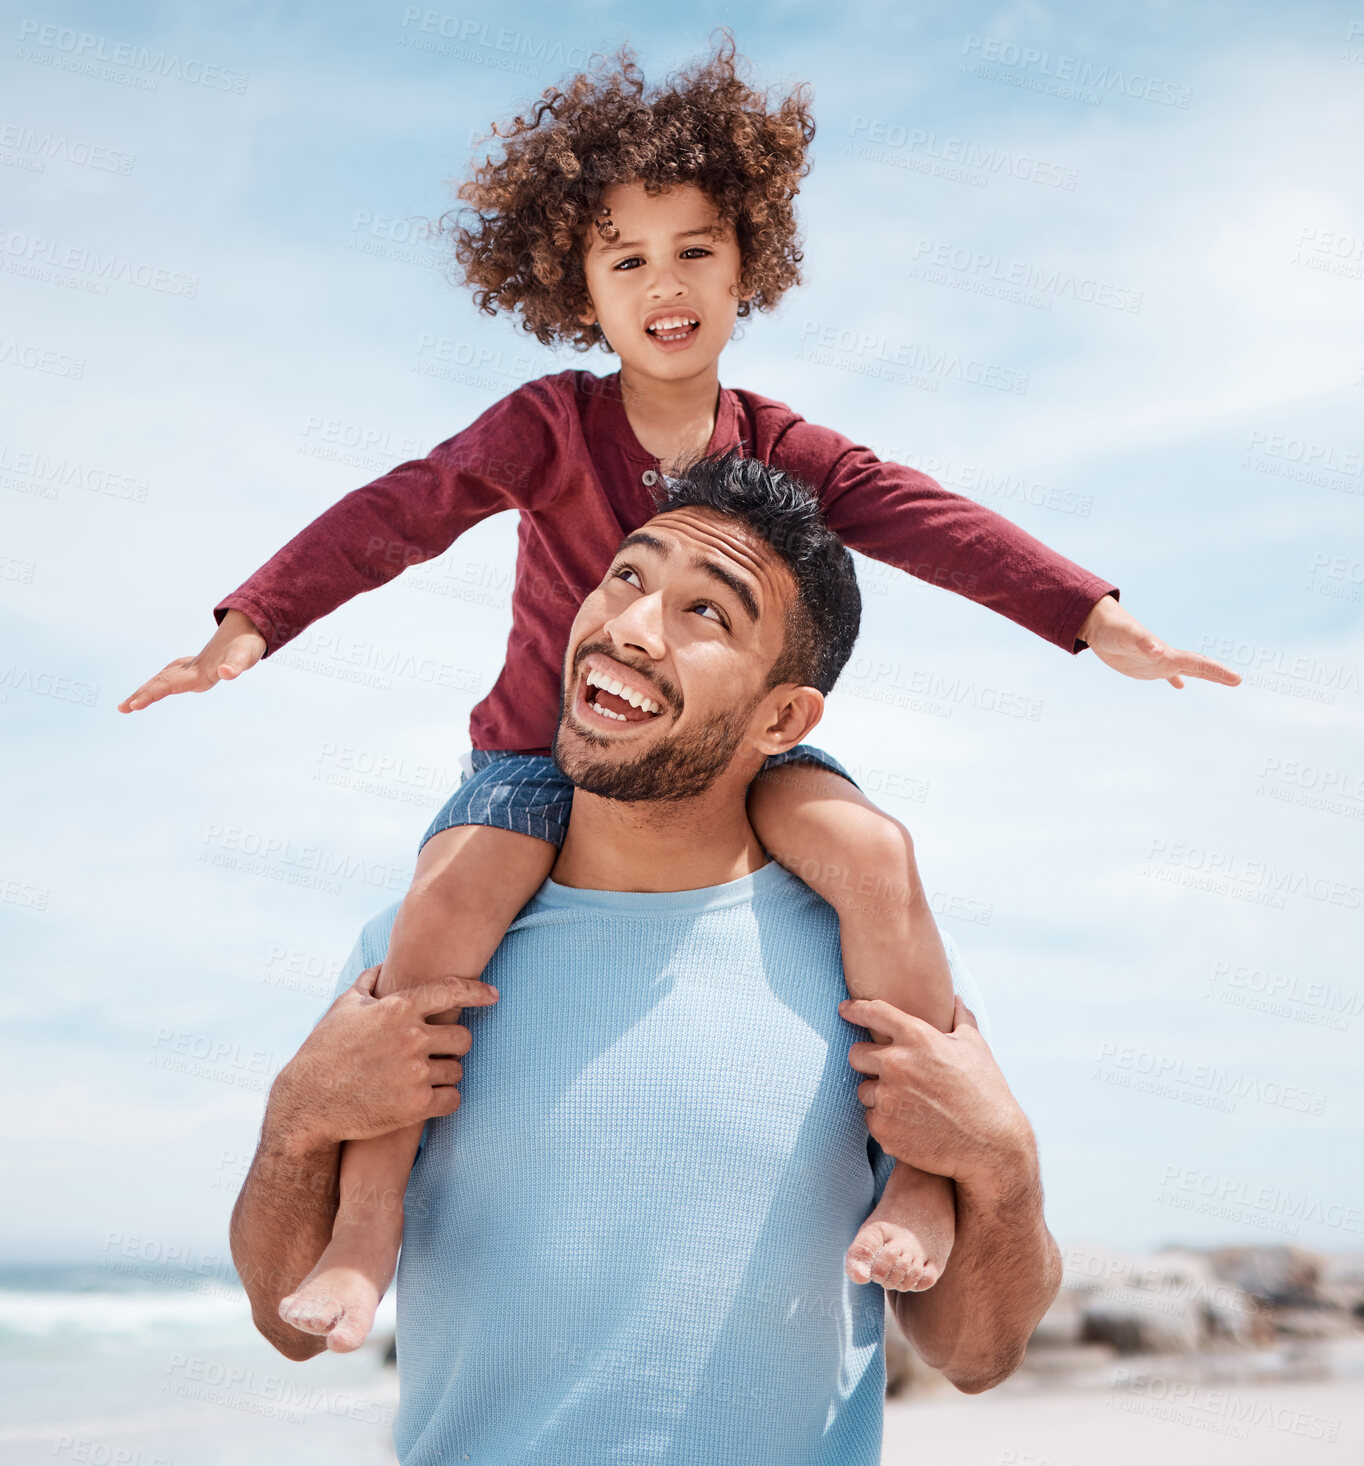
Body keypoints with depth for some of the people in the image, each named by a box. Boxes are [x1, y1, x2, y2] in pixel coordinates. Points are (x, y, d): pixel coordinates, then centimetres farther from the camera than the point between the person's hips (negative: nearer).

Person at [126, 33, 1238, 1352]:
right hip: (544, 749, -1)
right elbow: (400, 511, -17)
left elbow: (929, 522, -12)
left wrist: (1097, 616, -22)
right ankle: (368, 1215, -18)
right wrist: (255, 620, -29)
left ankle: (927, 1166, -14)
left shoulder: (782, 449, -1)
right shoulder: (548, 427, -8)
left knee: (873, 850, -26)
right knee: (448, 898, -30)